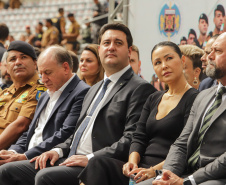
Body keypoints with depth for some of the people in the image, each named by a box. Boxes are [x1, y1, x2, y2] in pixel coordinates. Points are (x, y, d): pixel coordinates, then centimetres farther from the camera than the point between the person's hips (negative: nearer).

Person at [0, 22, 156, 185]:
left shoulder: (140, 89, -3)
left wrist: (90, 158, -19)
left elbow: (132, 139, -14)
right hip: (71, 160, 9)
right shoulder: (94, 89, 26)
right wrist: (59, 151, 8)